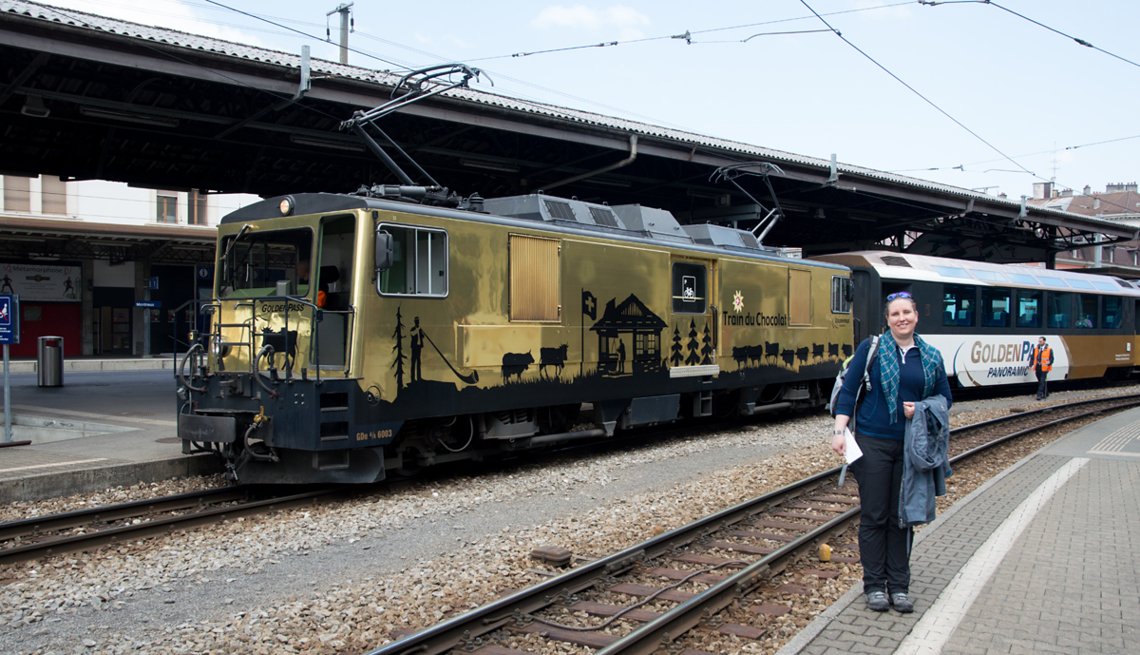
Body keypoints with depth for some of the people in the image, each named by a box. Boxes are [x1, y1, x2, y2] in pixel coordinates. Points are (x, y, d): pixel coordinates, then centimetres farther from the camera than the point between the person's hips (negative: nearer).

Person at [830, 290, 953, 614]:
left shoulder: (931, 356, 8)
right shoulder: (871, 348, -1)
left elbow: (945, 397, 13)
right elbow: (848, 390, -4)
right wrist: (839, 430, -14)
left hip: (911, 447, 3)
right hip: (873, 443, -3)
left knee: (902, 517, 9)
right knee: (874, 515, 3)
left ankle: (899, 586, 18)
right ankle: (874, 585, 13)